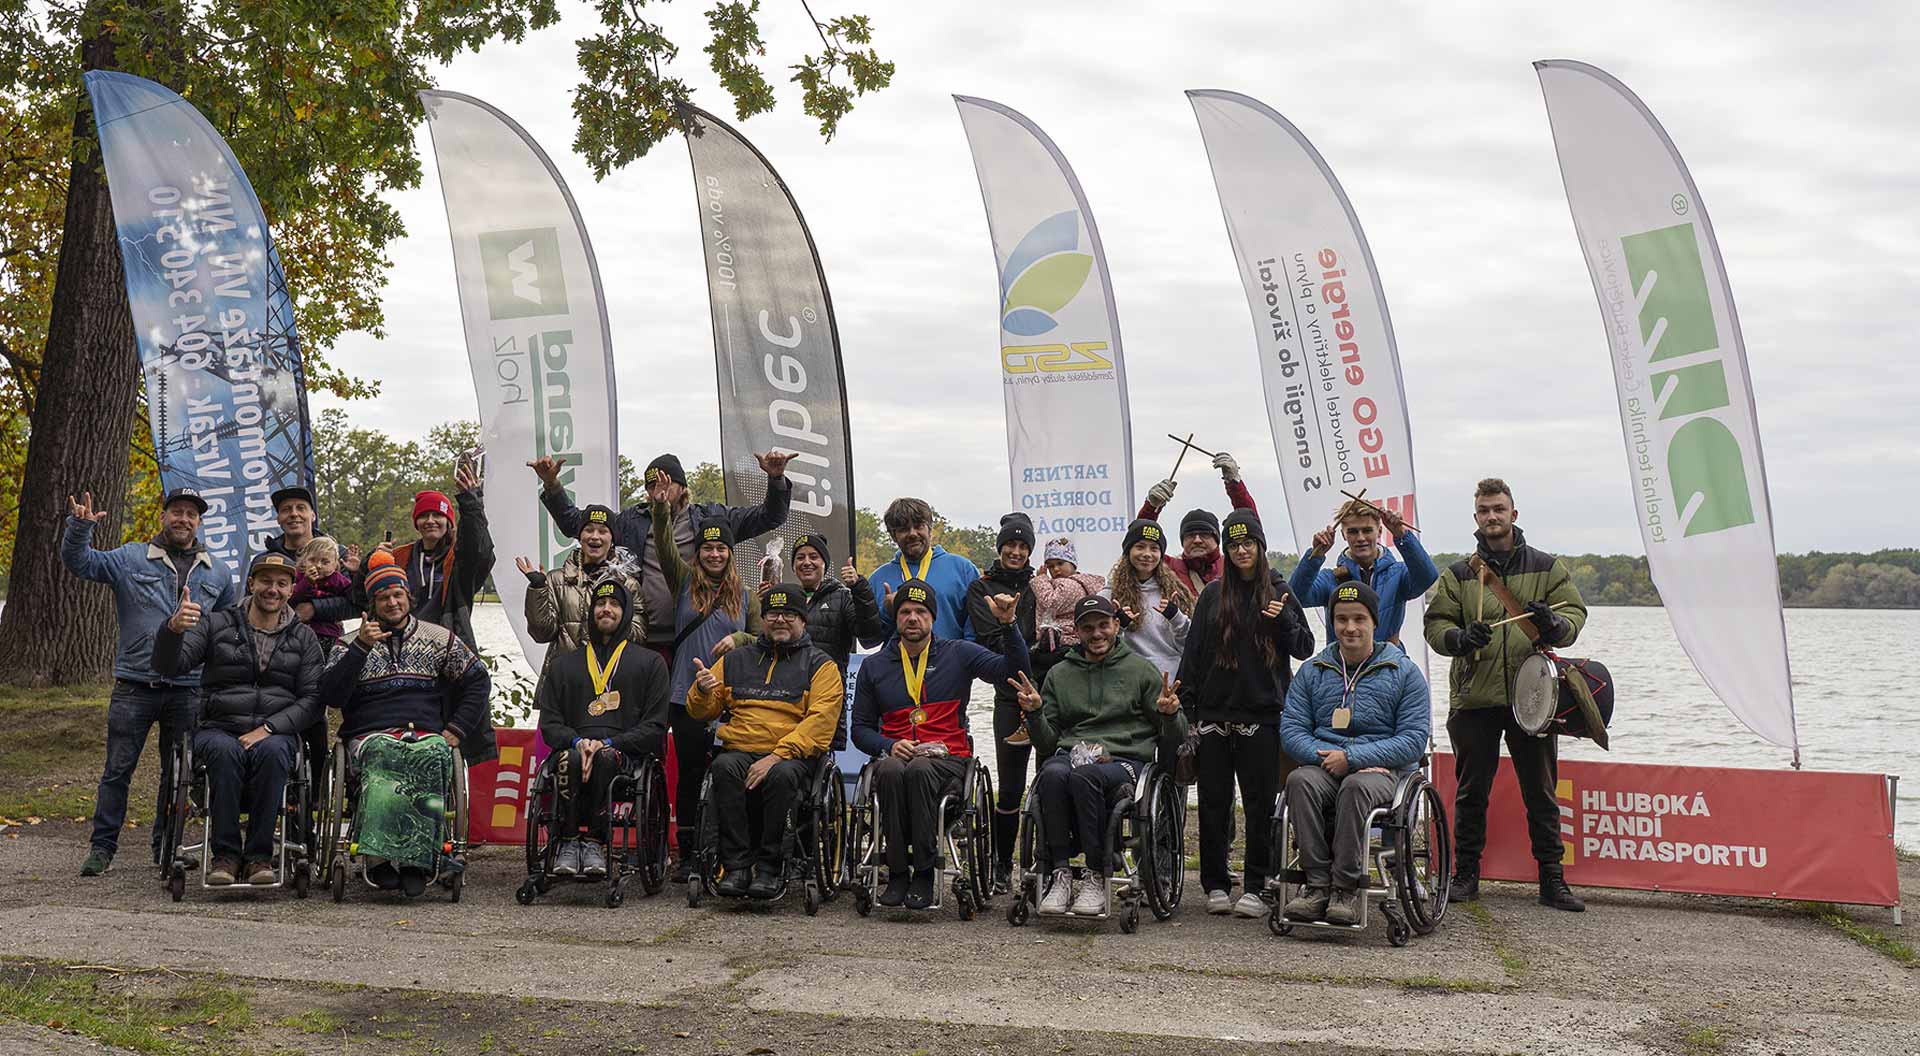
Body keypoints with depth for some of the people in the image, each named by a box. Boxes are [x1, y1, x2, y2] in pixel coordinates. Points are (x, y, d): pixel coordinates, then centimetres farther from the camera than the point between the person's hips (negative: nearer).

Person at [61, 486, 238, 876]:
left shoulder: (217, 572, 13)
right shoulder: (131, 559, 5)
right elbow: (79, 562, -4)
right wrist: (79, 527, -21)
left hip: (187, 691, 2)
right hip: (134, 686, -2)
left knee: (178, 773, 9)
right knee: (118, 769, 0)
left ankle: (166, 847, 21)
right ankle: (102, 845, 9)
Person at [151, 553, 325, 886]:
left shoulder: (304, 638, 13)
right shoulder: (217, 625, 11)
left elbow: (311, 698, 3)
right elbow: (168, 666, -1)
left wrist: (268, 729, -12)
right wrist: (173, 628, -24)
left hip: (276, 732, 0)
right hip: (219, 729, 0)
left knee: (273, 752, -36)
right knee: (225, 751, -36)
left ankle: (258, 856, -28)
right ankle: (225, 854, -27)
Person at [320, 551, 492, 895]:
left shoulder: (438, 638, 19)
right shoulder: (355, 643, 17)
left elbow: (478, 680, 21)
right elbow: (330, 695, 2)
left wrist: (455, 730, 9)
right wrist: (361, 648, -7)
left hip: (426, 734, 1)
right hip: (370, 735, 0)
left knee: (435, 754, -38)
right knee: (382, 755, -39)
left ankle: (414, 861, -40)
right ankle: (379, 858, -41)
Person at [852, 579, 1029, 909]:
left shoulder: (958, 655, 11)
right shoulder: (874, 666, 16)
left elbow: (1015, 669, 0)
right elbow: (861, 728, 17)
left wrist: (1008, 624, -13)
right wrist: (890, 747, -4)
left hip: (946, 757, -1)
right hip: (896, 754, 2)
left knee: (919, 770, -37)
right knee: (891, 770, -36)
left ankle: (924, 872, -28)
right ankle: (897, 872, -28)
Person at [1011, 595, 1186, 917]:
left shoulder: (1141, 670, 13)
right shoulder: (1060, 674, 20)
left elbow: (1175, 740, 11)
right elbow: (1046, 743, 18)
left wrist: (1171, 714, -11)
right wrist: (1034, 713, -1)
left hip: (1124, 760, -2)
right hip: (1070, 754, 2)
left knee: (1083, 775, -37)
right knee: (1053, 773, -35)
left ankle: (1096, 878, -29)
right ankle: (1060, 875, -30)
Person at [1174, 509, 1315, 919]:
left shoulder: (1280, 592, 6)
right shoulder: (1213, 594, 8)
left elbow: (1305, 649, 6)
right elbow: (1193, 652, 8)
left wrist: (1284, 620, -13)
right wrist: (1186, 706, 2)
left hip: (1262, 715, -1)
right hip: (1214, 712, 1)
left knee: (1260, 802, 0)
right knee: (1214, 801, 4)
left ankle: (1254, 888, 7)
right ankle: (1215, 885, 12)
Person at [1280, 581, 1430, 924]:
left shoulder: (1405, 672, 7)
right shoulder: (1312, 671, 15)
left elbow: (1414, 740, -3)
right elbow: (1291, 728, 7)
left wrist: (1352, 758, -13)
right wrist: (1325, 756, -14)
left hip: (1384, 770, -2)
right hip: (1324, 766, 3)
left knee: (1356, 786, -38)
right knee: (1299, 781, -32)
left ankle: (1347, 888, -31)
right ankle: (1318, 884, -32)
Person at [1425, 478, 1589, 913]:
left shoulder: (1547, 567, 9)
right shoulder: (1458, 574, 9)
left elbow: (1574, 612, 3)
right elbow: (1435, 623, 4)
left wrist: (1553, 624, -20)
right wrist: (1459, 637, -18)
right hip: (1473, 698, 0)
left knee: (1541, 793, 5)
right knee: (1471, 792, 7)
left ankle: (1551, 880, 13)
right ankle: (1466, 875, 17)